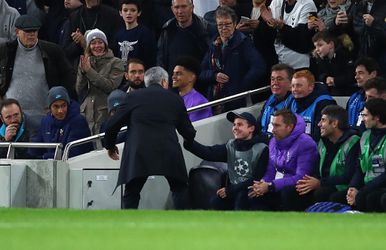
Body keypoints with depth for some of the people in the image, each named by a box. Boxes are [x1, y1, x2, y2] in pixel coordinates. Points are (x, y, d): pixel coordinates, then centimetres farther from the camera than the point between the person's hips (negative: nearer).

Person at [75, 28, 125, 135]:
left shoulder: (115, 63, 3)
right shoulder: (84, 63, 14)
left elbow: (111, 86, -10)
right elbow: (79, 91, 9)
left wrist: (89, 71, -11)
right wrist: (82, 72, -8)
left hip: (106, 114, -4)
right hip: (87, 113, 4)